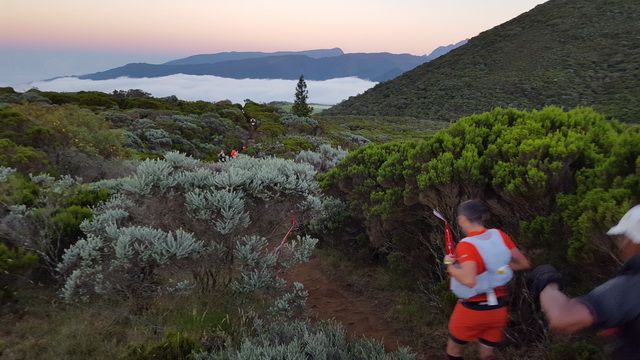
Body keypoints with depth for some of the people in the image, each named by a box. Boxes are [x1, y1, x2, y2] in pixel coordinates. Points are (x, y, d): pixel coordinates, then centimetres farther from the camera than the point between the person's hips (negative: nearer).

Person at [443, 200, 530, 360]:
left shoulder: (466, 245, -22)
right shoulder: (499, 235, -4)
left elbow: (469, 280, -35)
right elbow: (523, 264, 5)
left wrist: (450, 266, -18)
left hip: (472, 310, -5)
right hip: (498, 308, 5)